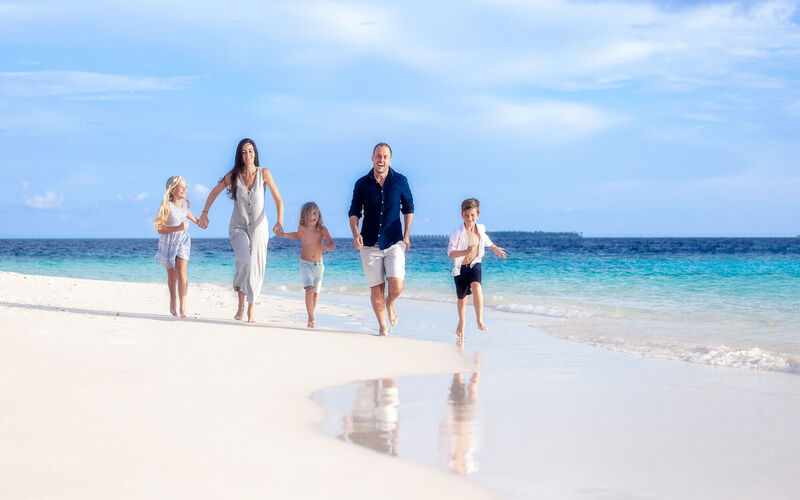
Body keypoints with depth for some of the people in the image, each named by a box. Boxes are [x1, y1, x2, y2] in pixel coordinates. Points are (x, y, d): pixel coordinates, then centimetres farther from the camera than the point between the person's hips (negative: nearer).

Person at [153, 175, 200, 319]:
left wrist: (196, 220, 24)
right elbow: (160, 229, -24)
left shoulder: (185, 203, -5)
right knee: (172, 275, 9)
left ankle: (183, 308, -18)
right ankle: (172, 299, 38)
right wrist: (178, 228, -34)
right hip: (168, 241, -3)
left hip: (183, 240, 3)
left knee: (181, 271, -14)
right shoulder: (167, 206, -22)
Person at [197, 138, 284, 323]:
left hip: (259, 227, 1)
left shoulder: (264, 173, -7)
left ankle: (251, 308, 20)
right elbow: (215, 191, 11)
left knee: (256, 268, 2)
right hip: (238, 227, -1)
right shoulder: (234, 175, -5)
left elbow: (278, 200, -5)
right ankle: (241, 303, -8)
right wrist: (204, 213, 6)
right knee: (244, 261, -24)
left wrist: (279, 222, -18)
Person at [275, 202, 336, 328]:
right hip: (305, 265, -1)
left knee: (316, 294, 10)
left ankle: (310, 317, 31)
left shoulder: (322, 229, -9)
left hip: (318, 266, 1)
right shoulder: (302, 228, -5)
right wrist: (283, 235, 11)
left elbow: (333, 245, -16)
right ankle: (311, 319, -20)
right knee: (309, 289, -21)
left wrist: (327, 247, -38)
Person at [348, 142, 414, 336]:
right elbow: (354, 212, 6)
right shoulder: (362, 184, 1)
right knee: (376, 289, 1)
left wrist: (406, 236, 7)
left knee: (397, 285, -14)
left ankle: (390, 303, 20)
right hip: (370, 244, 1)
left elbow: (408, 209, 13)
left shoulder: (400, 182, 2)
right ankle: (382, 327, 16)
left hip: (394, 242, 0)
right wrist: (356, 234, -11)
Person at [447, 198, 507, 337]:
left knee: (476, 286, -28)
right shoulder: (457, 233, -21)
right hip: (460, 267, -2)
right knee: (462, 298, 11)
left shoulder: (480, 229, -5)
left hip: (474, 264, 2)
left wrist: (494, 248, 36)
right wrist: (466, 251, -41)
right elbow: (450, 253, -25)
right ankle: (461, 323, 38)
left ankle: (479, 320, -28)